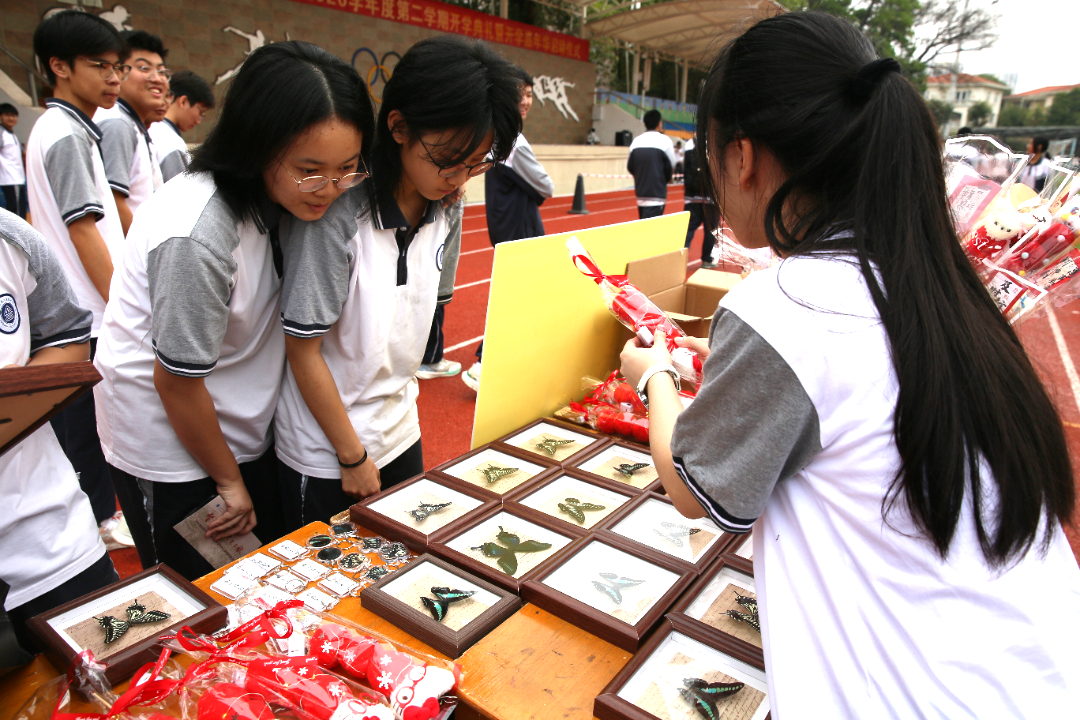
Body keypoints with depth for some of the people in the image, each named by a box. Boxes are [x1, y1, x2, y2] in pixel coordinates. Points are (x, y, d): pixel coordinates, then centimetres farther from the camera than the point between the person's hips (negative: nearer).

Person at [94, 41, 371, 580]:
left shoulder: (275, 196, -8)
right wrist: (229, 480, -9)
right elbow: (177, 381, -21)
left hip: (244, 431, 7)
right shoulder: (198, 235, -31)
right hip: (173, 450, -7)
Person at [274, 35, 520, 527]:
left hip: (400, 434, 6)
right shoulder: (337, 215, -24)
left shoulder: (446, 212, -5)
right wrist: (353, 457, -11)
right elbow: (303, 350, -18)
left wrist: (401, 397, 6)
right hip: (325, 453, -5)